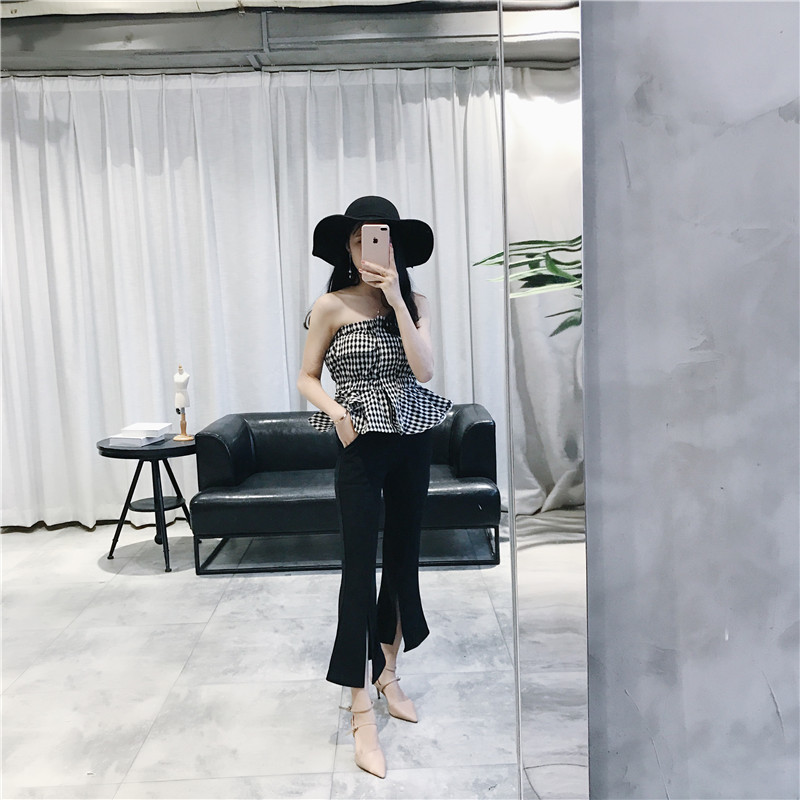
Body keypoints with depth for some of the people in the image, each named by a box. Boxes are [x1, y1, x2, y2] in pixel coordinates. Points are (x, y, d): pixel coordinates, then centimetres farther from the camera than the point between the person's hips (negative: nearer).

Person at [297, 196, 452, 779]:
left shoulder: (415, 303, 4)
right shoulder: (331, 307, -3)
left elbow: (424, 368, -10)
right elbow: (307, 378, 2)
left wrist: (396, 300, -15)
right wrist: (336, 412, -16)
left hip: (412, 445, 4)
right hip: (362, 448, -4)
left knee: (404, 559, 13)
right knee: (360, 568, -5)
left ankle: (388, 673, 35)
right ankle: (362, 714, 4)